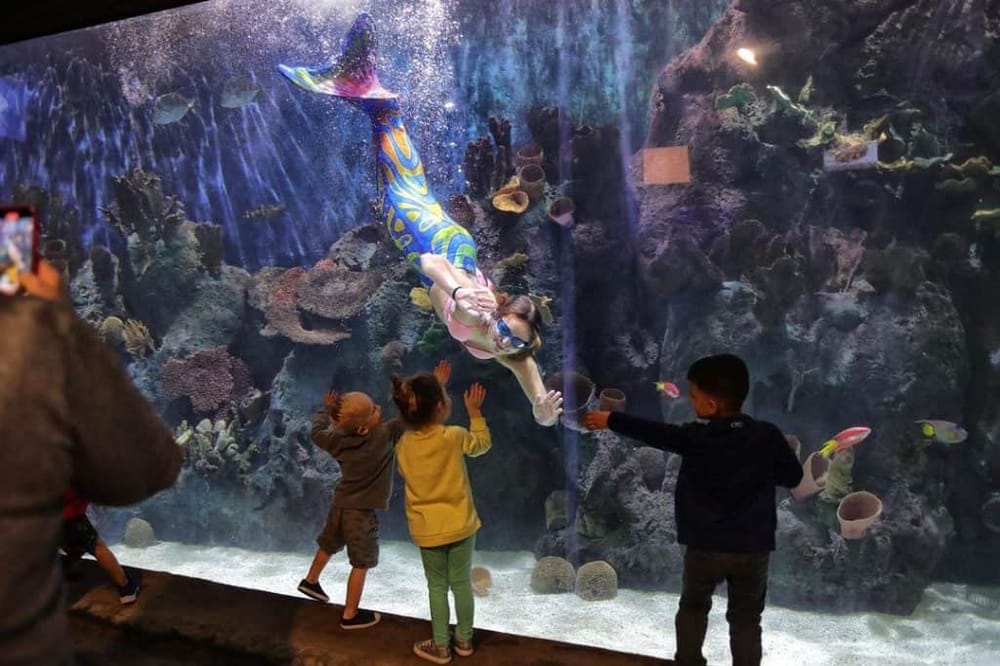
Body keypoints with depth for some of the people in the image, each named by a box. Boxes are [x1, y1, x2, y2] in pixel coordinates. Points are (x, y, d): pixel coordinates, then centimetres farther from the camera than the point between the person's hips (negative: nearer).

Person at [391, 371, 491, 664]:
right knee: (462, 583, 14)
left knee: (437, 587, 14)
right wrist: (475, 411, 10)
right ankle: (464, 640, 28)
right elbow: (482, 444, 3)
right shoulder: (454, 436, -16)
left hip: (427, 529, 1)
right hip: (460, 524, -1)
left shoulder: (404, 444, -9)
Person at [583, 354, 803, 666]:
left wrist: (611, 419, 10)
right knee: (746, 619, 14)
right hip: (754, 549, 1)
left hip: (705, 547, -1)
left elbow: (653, 432, -2)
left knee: (693, 608, 21)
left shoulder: (695, 438, -14)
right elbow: (794, 476, 1)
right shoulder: (768, 435, -9)